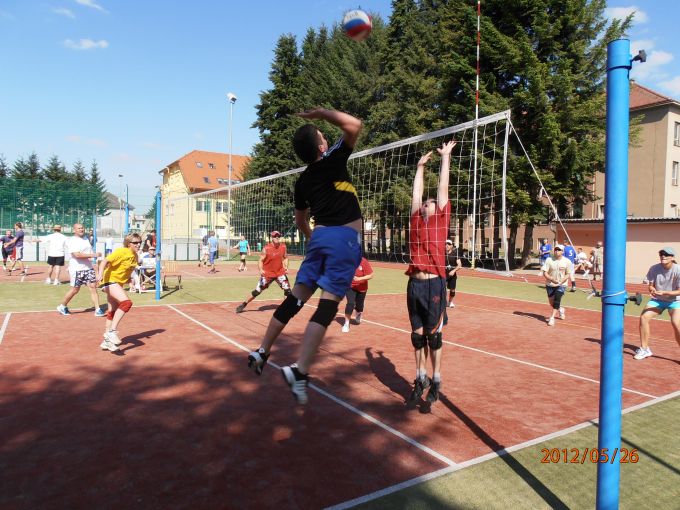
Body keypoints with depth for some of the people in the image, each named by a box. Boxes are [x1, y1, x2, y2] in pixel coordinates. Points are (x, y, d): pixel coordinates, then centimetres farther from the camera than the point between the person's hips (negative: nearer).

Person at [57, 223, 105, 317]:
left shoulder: (86, 239, 14)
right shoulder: (72, 241, -11)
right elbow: (77, 255, -24)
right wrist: (93, 255, -28)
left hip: (88, 268, 6)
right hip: (77, 269, -6)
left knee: (93, 287, -2)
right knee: (75, 289, 3)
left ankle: (97, 310, -3)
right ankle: (62, 306, 25)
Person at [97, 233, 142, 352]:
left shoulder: (134, 256, 6)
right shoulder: (121, 252, -17)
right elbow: (105, 262, -26)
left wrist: (129, 280, 7)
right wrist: (100, 273, -41)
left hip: (118, 283, 9)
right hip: (110, 280, -9)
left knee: (113, 311, 15)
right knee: (126, 302, -29)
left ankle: (107, 341, 26)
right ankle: (112, 331, -22)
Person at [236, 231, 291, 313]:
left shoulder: (283, 247, -4)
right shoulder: (266, 248, -15)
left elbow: (285, 258, 11)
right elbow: (260, 260, -12)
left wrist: (286, 267, -4)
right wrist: (261, 269, -29)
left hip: (280, 272, 3)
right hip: (267, 273, -3)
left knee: (287, 289, -3)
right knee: (257, 291, -1)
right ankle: (243, 305, 13)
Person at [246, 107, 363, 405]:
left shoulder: (303, 180, 16)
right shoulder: (333, 161, -2)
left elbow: (300, 220, 27)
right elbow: (354, 125, -10)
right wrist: (322, 113, 2)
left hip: (320, 236, 6)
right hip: (345, 238, -6)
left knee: (296, 298, 13)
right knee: (328, 304, -10)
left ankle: (261, 352, 20)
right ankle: (300, 370, -17)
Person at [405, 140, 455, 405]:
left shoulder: (441, 218, 5)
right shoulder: (416, 219, 14)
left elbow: (443, 187, 8)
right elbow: (417, 191, 24)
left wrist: (446, 156, 16)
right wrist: (420, 165, 30)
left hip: (434, 284, -4)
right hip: (414, 283, 4)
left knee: (433, 334, 4)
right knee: (417, 335, 10)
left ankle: (436, 380, 17)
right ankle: (420, 378, 23)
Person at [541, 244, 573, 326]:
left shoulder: (567, 261, -8)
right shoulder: (549, 260, -7)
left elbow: (568, 274, -2)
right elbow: (545, 273, -9)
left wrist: (561, 281, -20)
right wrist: (552, 279, -27)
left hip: (561, 285, -2)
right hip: (550, 284, 2)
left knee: (557, 300, -18)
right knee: (551, 302, 10)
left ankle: (552, 318, -14)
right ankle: (560, 309, 42)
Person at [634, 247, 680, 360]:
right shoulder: (654, 268, -10)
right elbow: (651, 285, -2)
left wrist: (664, 292, -33)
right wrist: (652, 290, -26)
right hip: (657, 300, 4)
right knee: (643, 317, -11)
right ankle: (644, 349, 3)